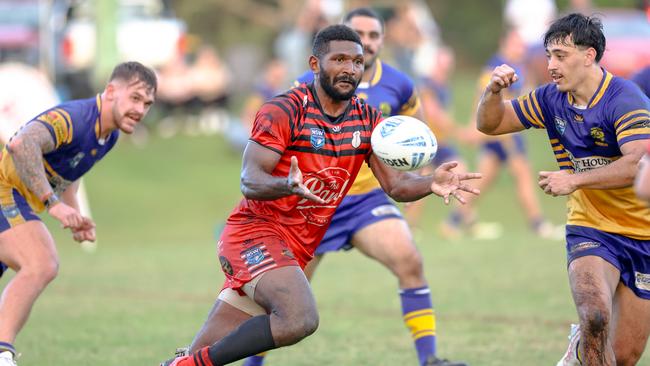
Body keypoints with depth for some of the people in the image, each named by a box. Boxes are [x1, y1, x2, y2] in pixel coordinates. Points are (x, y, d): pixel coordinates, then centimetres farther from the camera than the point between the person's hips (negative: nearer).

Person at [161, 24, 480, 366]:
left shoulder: (368, 120, 6)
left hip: (296, 248, 7)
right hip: (255, 232, -7)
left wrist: (431, 184, -18)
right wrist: (287, 185, -40)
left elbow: (396, 184, 4)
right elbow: (249, 181, -19)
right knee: (300, 318, -30)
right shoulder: (284, 110, -13)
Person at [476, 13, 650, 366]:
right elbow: (489, 124, 10)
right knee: (595, 317, -30)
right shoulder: (550, 99, 0)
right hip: (589, 229, 2)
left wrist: (575, 180, -32)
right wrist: (494, 90, -11)